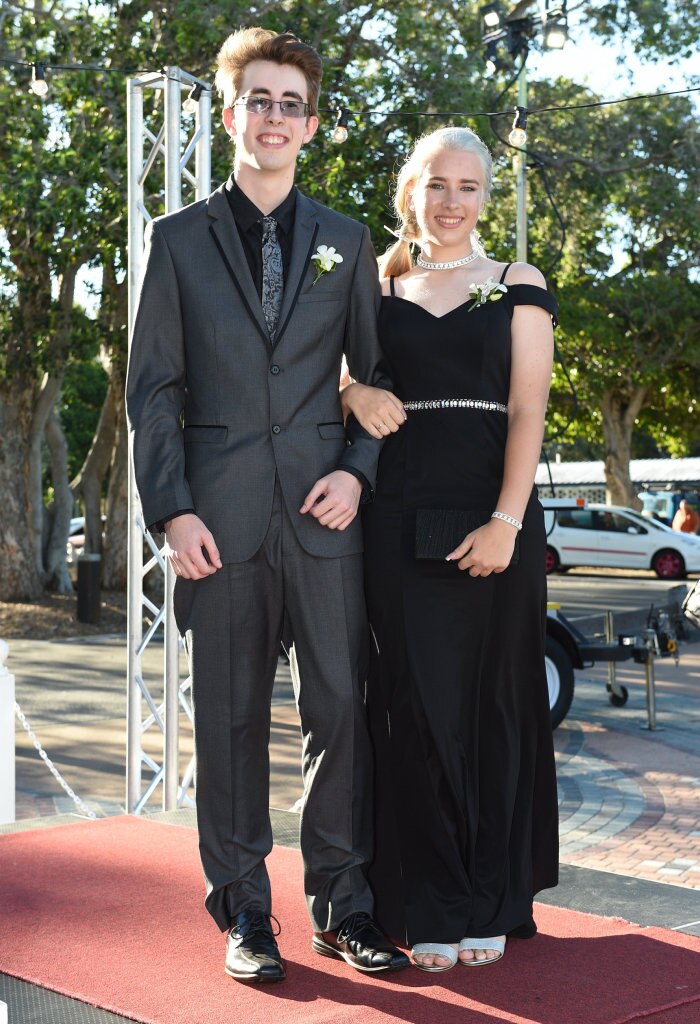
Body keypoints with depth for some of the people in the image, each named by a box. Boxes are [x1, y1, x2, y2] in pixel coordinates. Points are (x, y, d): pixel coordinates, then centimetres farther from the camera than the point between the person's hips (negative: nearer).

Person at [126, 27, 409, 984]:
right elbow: (153, 389, 4)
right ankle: (244, 913, 16)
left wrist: (358, 471, -3)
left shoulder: (347, 242, 12)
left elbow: (378, 375, 14)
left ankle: (342, 905, 14)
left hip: (323, 510, 1)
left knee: (342, 708, 2)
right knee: (230, 717, 5)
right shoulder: (179, 240, 7)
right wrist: (172, 510, -6)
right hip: (220, 517, -1)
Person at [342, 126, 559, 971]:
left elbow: (527, 411, -1)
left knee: (494, 705, 3)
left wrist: (507, 520, -13)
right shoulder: (380, 290, 12)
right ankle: (430, 908, 11)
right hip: (402, 519, 1)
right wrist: (354, 395, -9)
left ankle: (492, 903, 15)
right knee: (418, 706, 1)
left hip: (493, 518, -1)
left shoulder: (517, 288, 7)